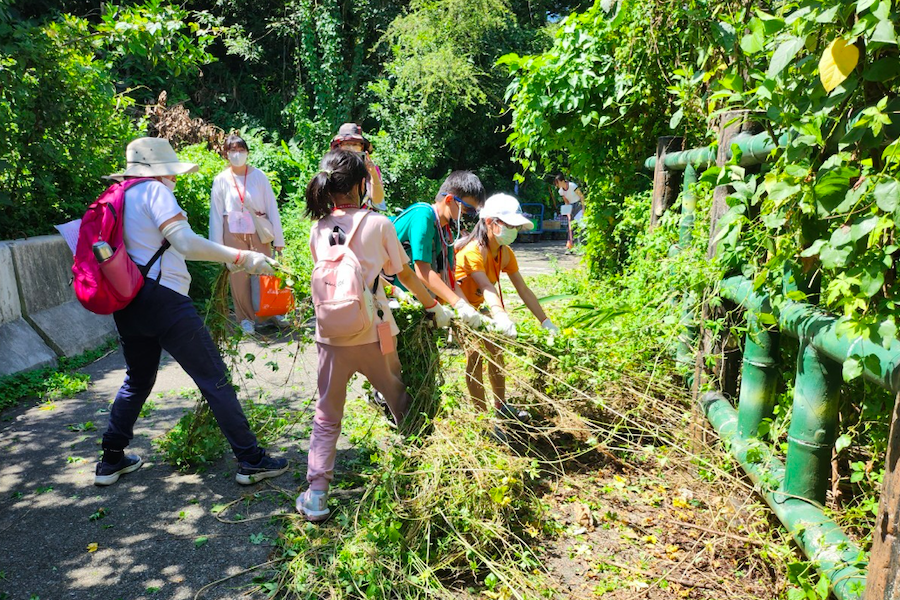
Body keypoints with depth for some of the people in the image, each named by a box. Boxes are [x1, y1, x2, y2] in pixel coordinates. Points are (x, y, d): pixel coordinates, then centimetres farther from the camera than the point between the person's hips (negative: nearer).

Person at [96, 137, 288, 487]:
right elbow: (187, 243, -19)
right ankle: (251, 461, 2)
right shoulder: (153, 191, -7)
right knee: (214, 379, -3)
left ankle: (111, 461, 33)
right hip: (162, 299, -9)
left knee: (137, 380, 25)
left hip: (128, 304, 9)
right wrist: (242, 257, -18)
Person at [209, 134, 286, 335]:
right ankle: (246, 318, 16)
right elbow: (216, 214, 3)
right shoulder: (221, 180, 2)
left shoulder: (258, 175, 1)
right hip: (234, 234, 0)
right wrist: (217, 245, -1)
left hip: (259, 232, 0)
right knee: (239, 277, 4)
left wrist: (278, 237, -2)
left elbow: (271, 206, 1)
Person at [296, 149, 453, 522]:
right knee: (399, 400, 20)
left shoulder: (317, 230, 2)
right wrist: (435, 307, 14)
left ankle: (317, 493, 10)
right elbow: (404, 274, 2)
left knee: (327, 414, 13)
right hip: (373, 333, -2)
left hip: (331, 333, 2)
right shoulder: (378, 224, -5)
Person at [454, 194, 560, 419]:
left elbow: (524, 290, -11)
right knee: (475, 354, -18)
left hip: (479, 306, 8)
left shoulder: (506, 253, -8)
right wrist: (500, 316, -67)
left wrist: (546, 323, -18)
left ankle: (500, 406, 24)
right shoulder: (473, 252, -32)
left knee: (495, 352, 8)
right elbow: (486, 287, -49)